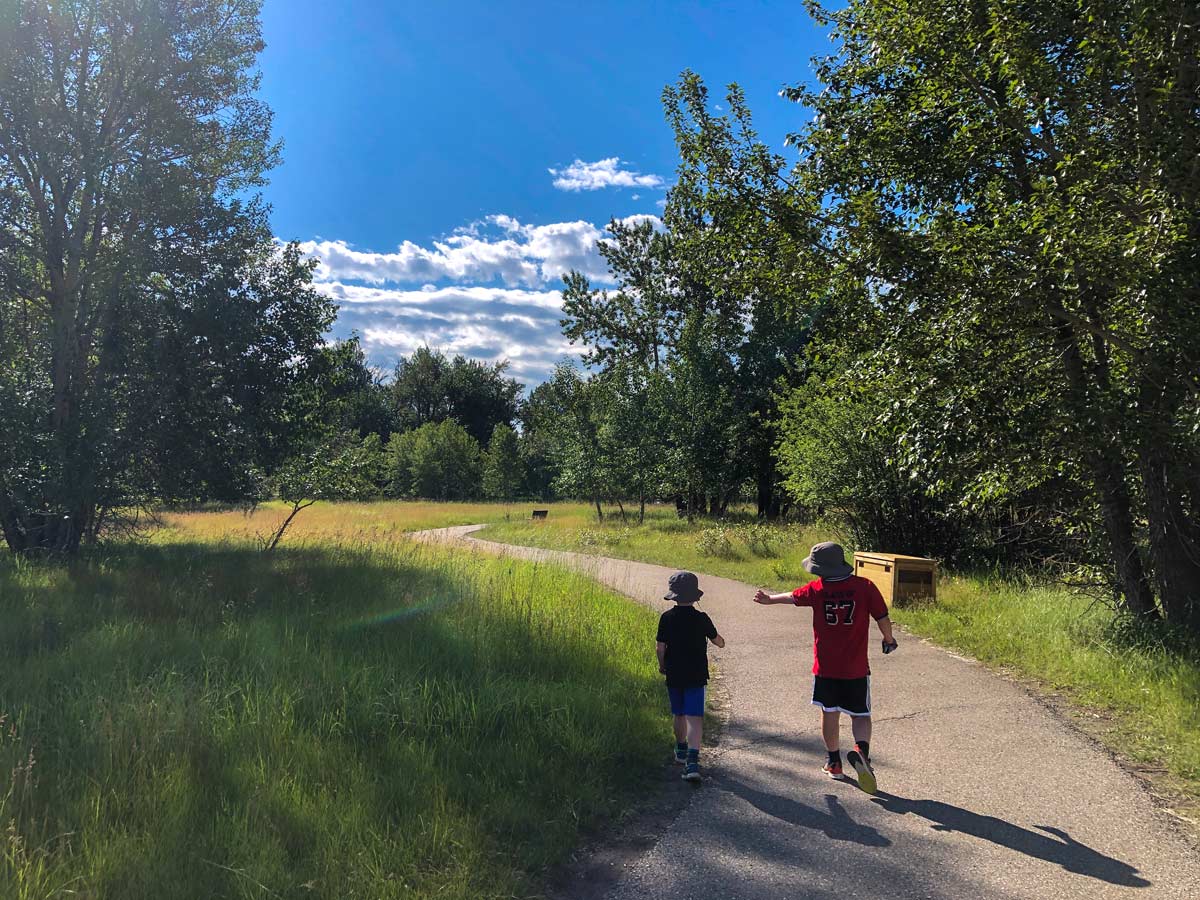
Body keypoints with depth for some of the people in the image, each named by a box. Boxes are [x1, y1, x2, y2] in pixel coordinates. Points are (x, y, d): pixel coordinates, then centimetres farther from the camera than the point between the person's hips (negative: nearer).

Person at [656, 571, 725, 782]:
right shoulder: (701, 619, -9)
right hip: (695, 676, -2)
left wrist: (662, 666, 15)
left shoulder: (666, 618, -5)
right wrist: (721, 640, 26)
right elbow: (719, 642, 3)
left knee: (679, 714, 20)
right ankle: (692, 759, -20)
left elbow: (660, 647, -3)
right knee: (694, 717, -5)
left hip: (674, 675, 3)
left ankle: (681, 751, 38)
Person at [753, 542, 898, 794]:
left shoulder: (817, 589, -6)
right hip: (857, 668, -1)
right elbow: (883, 619, -5)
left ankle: (834, 762, 23)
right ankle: (861, 750, -16)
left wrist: (769, 599, 31)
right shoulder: (865, 587, -10)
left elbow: (791, 596, 11)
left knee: (829, 713, 15)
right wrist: (889, 639, 16)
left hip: (826, 666, 1)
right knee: (860, 714, 10)